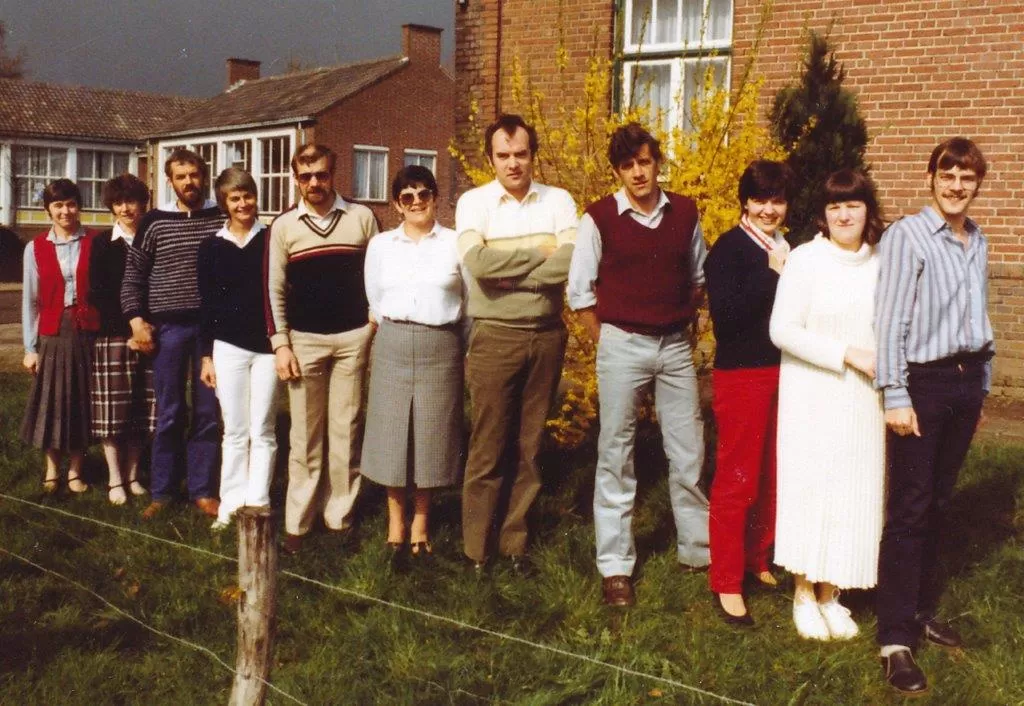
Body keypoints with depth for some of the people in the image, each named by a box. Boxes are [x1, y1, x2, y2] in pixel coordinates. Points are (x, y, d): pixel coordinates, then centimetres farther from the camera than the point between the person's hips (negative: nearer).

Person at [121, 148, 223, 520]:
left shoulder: (221, 221, 4)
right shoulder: (154, 222, 4)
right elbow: (132, 276, 7)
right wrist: (137, 320, -4)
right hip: (168, 327, 0)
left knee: (208, 413, 5)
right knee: (169, 413, 5)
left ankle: (202, 490, 15)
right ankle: (162, 491, 16)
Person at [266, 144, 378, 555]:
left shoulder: (361, 218, 2)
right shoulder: (284, 226, 3)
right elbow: (274, 290, 4)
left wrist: (379, 330, 2)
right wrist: (280, 344, -2)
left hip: (354, 338, 0)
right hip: (304, 340, 0)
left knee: (346, 431, 5)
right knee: (305, 435, 4)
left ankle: (340, 517, 14)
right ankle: (297, 522, 11)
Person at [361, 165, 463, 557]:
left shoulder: (455, 243, 2)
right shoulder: (380, 245, 8)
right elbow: (374, 301, 14)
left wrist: (461, 345, 4)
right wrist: (395, 335, 12)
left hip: (440, 346, -1)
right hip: (392, 345, 2)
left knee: (431, 431, 4)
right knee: (392, 431, 5)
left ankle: (421, 519, 18)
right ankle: (395, 519, 17)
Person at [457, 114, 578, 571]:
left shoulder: (558, 201, 4)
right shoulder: (473, 202, 0)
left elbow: (573, 262, -12)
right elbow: (477, 262, -18)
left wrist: (509, 272, -16)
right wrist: (541, 253, -12)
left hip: (546, 336, 3)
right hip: (495, 337, -2)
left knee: (531, 447, 10)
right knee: (487, 449, 2)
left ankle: (515, 543, 23)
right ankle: (476, 551, 13)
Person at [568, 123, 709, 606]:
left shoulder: (685, 212, 4)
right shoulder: (599, 217, -5)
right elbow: (579, 289, -1)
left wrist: (684, 320, 11)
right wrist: (605, 341, -1)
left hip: (676, 345, 3)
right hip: (622, 345, -3)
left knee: (688, 452, 8)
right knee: (616, 455, 3)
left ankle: (697, 548, 25)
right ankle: (615, 566, 11)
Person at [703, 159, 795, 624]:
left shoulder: (791, 251, 10)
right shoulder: (729, 248, -10)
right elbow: (725, 315, -22)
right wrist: (770, 273, -23)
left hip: (784, 373, 6)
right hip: (742, 376, -6)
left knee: (773, 476, 14)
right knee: (736, 480, 0)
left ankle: (759, 560, 31)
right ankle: (726, 584, 11)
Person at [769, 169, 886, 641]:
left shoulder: (881, 262, 3)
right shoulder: (805, 260, -9)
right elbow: (782, 330, -13)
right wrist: (847, 354, -16)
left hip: (863, 401, 4)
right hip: (813, 397, -4)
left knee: (853, 492, 8)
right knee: (810, 488, 3)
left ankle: (830, 594, 22)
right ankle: (804, 595, 18)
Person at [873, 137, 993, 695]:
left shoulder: (978, 242, 11)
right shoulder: (906, 236, -10)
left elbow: (980, 316, 17)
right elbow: (889, 322, -13)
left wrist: (983, 383, 16)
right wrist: (895, 396, -16)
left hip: (967, 381, 6)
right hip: (924, 381, -6)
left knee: (938, 503, 14)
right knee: (909, 508, -4)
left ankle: (923, 611, 26)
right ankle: (895, 638, 2)